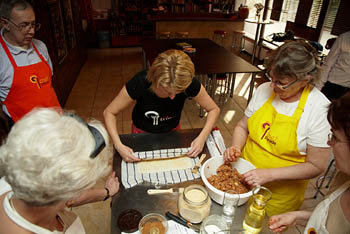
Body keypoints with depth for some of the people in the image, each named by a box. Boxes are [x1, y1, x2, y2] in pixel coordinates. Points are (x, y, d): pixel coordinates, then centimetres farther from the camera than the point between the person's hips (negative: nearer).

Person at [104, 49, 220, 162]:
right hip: (142, 133, -1)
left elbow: (214, 109, -17)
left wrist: (202, 138, -31)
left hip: (172, 132, 2)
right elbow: (109, 113, -25)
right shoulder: (140, 83, -35)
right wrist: (119, 145, -38)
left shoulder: (190, 84, -31)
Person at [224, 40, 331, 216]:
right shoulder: (264, 90, -9)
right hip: (245, 175, 4)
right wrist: (236, 147, -17)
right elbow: (242, 126, 3)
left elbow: (316, 166, -17)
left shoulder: (320, 109, -20)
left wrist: (270, 174, -26)